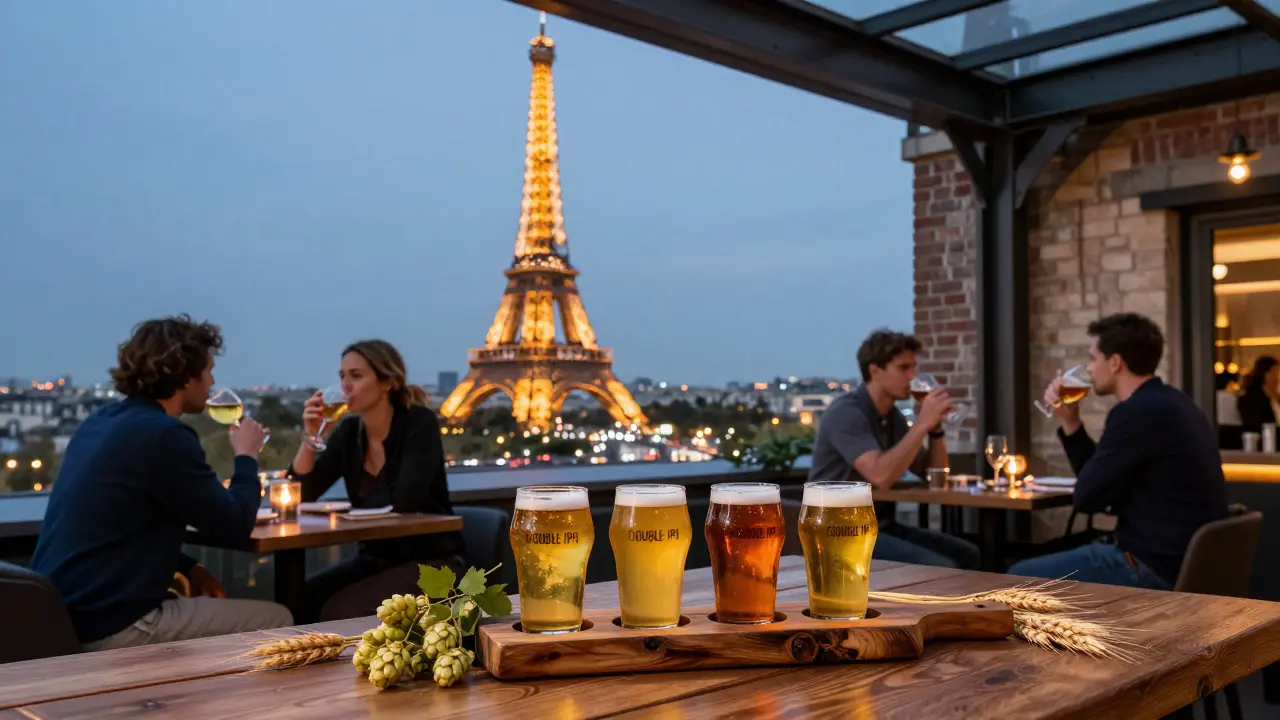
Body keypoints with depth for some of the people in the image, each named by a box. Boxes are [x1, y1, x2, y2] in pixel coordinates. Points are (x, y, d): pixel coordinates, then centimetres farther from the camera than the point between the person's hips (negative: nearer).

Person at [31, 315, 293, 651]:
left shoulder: (99, 421, 11)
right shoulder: (163, 435, -17)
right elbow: (235, 526, -11)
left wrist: (188, 568, 12)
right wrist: (246, 456, 6)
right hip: (110, 626, -10)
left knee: (213, 603, 28)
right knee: (276, 621, 0)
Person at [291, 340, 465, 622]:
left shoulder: (419, 423, -14)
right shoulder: (348, 432, 4)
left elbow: (404, 500, -26)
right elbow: (302, 495, -1)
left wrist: (359, 500, -8)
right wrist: (311, 437, -13)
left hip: (431, 564, -6)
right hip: (376, 560, 6)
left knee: (340, 612, -24)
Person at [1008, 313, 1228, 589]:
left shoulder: (1138, 412, -22)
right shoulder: (1164, 403, 12)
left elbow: (1087, 496, -14)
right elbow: (1098, 478, 17)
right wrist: (1070, 421, 9)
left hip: (1153, 569, -11)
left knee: (1020, 578, -1)